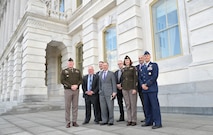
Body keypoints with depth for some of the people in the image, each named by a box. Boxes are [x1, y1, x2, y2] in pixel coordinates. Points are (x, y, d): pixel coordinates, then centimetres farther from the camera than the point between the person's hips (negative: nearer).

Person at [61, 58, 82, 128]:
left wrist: (76, 85, -15)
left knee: (75, 106, 4)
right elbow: (62, 81, -8)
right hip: (67, 90, -2)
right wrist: (71, 86, -17)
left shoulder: (78, 71, 12)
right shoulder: (64, 71, 4)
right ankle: (68, 122, 6)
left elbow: (80, 80, 4)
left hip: (76, 91, 2)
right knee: (67, 107, -1)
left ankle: (74, 122, 11)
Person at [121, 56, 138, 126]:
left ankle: (134, 120, 6)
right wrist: (121, 86, 8)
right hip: (125, 89, 4)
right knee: (127, 105, 5)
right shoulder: (123, 70, 14)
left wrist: (135, 88, -13)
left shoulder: (133, 68, 1)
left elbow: (135, 78, -6)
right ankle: (129, 120, 12)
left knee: (133, 104, -2)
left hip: (132, 88, -4)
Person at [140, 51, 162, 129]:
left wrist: (147, 84, -12)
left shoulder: (154, 65, 4)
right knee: (146, 106, 7)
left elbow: (155, 76, -8)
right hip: (144, 90, 5)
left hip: (152, 88, -5)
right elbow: (140, 77, 14)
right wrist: (142, 85, -5)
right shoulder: (142, 67, 20)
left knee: (154, 105, -6)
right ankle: (149, 121, 16)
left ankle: (157, 123, -1)